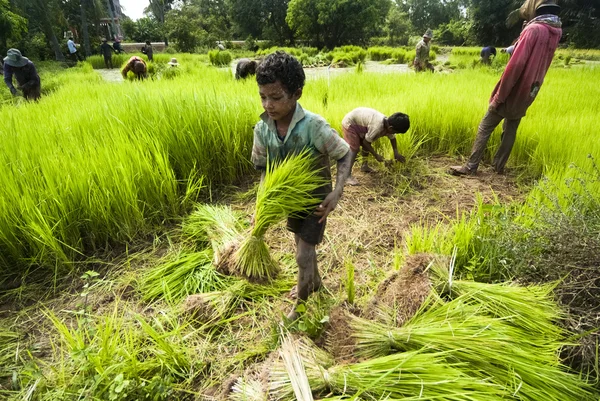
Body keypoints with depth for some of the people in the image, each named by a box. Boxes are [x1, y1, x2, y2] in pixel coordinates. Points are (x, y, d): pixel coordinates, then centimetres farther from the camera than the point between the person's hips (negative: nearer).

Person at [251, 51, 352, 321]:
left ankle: (301, 302, 30)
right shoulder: (262, 129, -17)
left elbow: (345, 156, -18)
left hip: (316, 198, -5)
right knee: (304, 245, 24)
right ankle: (314, 282, 53)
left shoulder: (314, 126, -32)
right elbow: (265, 169, -4)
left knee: (303, 255, 1)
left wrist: (337, 192, -31)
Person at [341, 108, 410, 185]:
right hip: (349, 123, -9)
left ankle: (364, 166, 33)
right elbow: (365, 142, -24)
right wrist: (376, 155, -15)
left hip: (359, 122, 9)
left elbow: (392, 138, 10)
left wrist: (396, 153, 3)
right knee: (354, 149, -18)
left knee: (367, 145, 14)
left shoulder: (388, 124, -10)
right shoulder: (377, 127, -35)